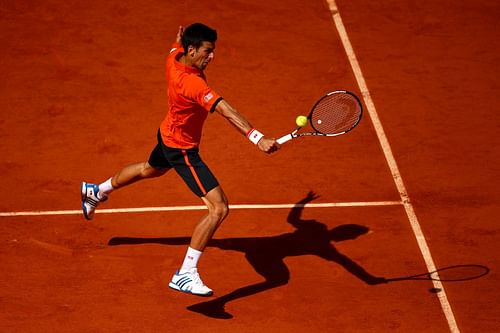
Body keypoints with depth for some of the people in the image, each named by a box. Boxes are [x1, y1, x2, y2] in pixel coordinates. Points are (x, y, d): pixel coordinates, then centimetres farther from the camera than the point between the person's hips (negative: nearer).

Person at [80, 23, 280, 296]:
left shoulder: (175, 57, -12)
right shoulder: (191, 82, -38)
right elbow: (225, 111, -49)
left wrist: (180, 39, 38)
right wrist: (257, 138, -58)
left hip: (168, 137, 10)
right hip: (182, 150, -10)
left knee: (151, 169, 42)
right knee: (219, 209, -16)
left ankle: (97, 191, 66)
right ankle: (186, 275, -12)